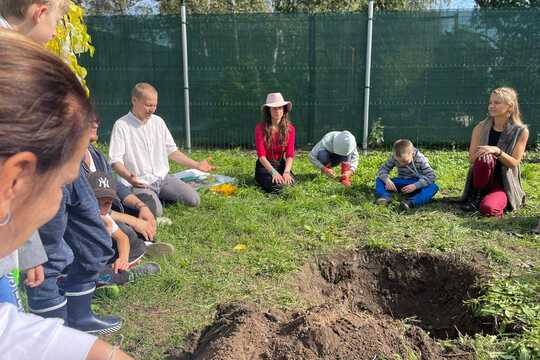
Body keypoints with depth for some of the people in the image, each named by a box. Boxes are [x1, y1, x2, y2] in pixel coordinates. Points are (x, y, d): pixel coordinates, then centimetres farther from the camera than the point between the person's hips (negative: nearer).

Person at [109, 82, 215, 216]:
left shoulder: (158, 121, 11)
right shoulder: (121, 125, -6)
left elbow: (171, 151, 17)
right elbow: (115, 161, -11)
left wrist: (196, 165, 8)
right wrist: (128, 177, -31)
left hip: (163, 178, 5)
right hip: (139, 183, -5)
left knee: (194, 200, -11)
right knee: (155, 211, -28)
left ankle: (161, 197, 12)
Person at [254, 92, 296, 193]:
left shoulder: (290, 128, -2)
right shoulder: (260, 128, -11)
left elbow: (290, 155, -7)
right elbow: (261, 155, -16)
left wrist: (286, 172, -25)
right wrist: (274, 172, -30)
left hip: (281, 164, 3)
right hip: (265, 166, -2)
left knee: (290, 184, -27)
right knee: (276, 187, -29)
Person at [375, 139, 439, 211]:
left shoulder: (420, 160, -17)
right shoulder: (394, 158, -10)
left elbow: (431, 176, -23)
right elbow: (383, 169, -8)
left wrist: (415, 186, -36)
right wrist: (387, 180, -30)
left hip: (417, 184, -2)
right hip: (401, 184, 3)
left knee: (434, 187, -33)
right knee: (380, 179, -13)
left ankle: (410, 202, -55)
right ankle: (385, 196, -42)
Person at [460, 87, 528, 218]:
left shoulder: (521, 132, -5)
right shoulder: (480, 128, -1)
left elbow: (514, 163, -10)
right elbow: (472, 159, -2)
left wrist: (497, 151, -28)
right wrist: (481, 154, -25)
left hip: (506, 183, -2)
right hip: (481, 179, 2)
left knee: (488, 208, -33)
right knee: (485, 158, -33)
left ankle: (500, 199, 3)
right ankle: (477, 195, -12)